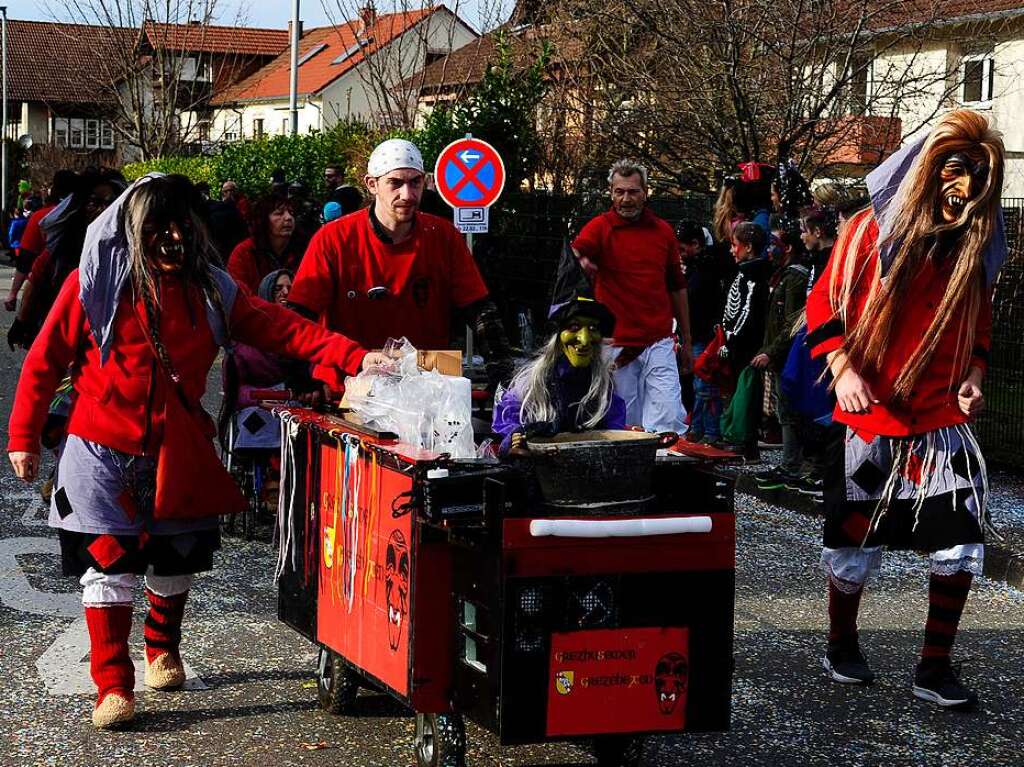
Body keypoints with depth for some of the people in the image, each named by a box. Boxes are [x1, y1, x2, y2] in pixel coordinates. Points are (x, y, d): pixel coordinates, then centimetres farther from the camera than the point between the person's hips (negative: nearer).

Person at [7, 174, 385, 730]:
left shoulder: (210, 289, 0)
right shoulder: (94, 285, -9)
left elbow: (278, 328, -8)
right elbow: (45, 360, -4)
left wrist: (355, 358, -20)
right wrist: (23, 437, -2)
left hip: (175, 451, 3)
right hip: (102, 454, -3)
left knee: (174, 562, 15)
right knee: (109, 563, -7)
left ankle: (162, 650, 42)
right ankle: (112, 685, 4)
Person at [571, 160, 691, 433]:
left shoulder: (663, 231, 11)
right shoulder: (600, 227, 1)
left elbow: (677, 287, 18)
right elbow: (575, 253, -22)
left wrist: (686, 340, 18)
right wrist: (579, 261, -47)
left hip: (659, 342, 2)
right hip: (616, 345, -2)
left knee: (670, 421, -10)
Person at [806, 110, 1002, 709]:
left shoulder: (978, 247, 4)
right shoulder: (873, 232, -8)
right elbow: (825, 306, -3)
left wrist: (973, 377, -1)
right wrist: (843, 370, -16)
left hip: (944, 424, 3)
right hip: (870, 420, -3)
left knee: (961, 547, -2)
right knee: (854, 547, 7)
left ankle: (936, 669, 12)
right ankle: (842, 646, 31)